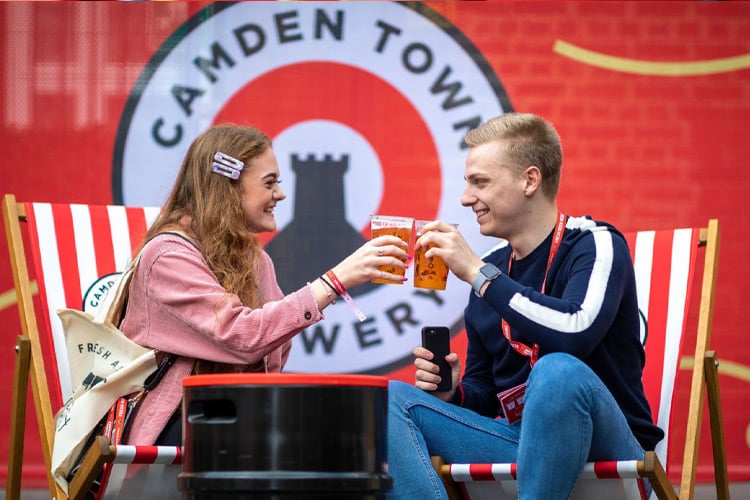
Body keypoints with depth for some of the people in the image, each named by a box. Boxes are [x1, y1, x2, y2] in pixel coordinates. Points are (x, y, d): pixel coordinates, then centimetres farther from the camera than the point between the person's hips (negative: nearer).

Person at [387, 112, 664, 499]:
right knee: (392, 399, -11)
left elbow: (575, 332, -27)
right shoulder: (491, 269, 14)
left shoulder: (594, 245, -4)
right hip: (518, 444, 6)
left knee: (558, 370, -37)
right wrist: (451, 392, -3)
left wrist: (478, 273, -19)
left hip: (602, 446, -6)